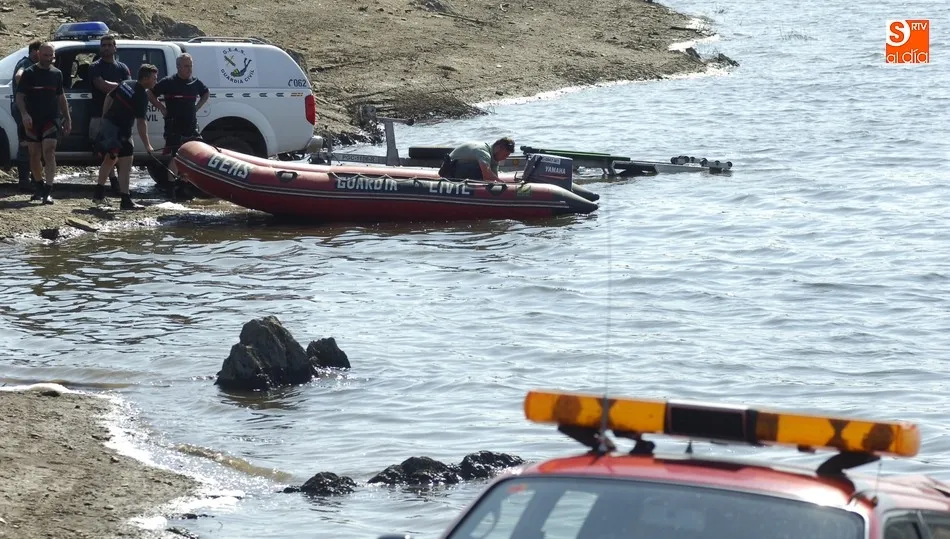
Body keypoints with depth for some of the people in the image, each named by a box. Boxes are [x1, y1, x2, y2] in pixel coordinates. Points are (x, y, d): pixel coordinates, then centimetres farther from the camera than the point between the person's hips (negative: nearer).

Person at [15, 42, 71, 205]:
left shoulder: (56, 74, 9)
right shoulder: (29, 73, 0)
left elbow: (61, 97, 19)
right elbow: (19, 96, -2)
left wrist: (67, 118, 17)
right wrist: (24, 114, -17)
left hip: (51, 119, 0)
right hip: (33, 120, 0)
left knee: (49, 152, -14)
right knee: (35, 155, 7)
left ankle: (48, 191, -21)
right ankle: (40, 187, 25)